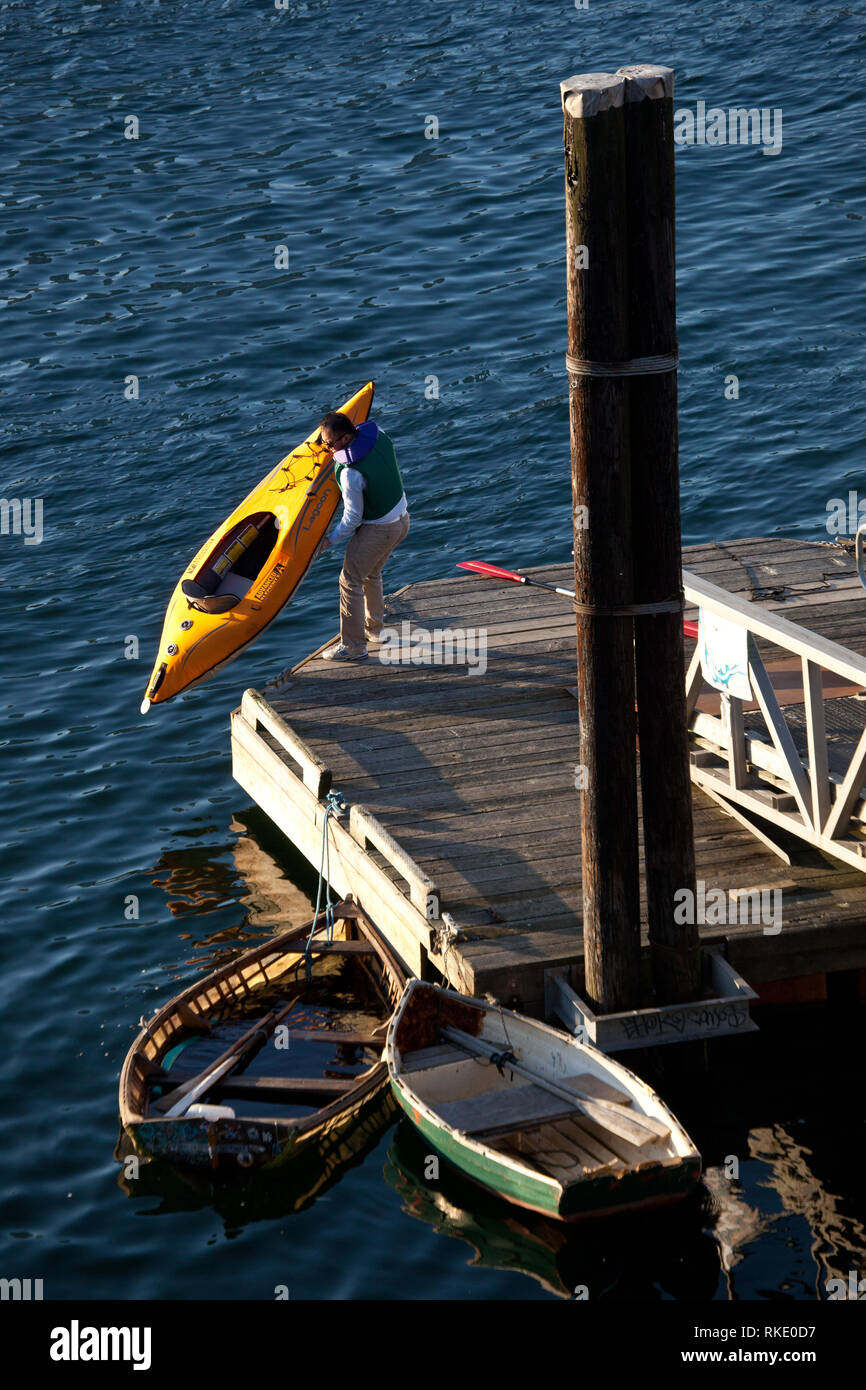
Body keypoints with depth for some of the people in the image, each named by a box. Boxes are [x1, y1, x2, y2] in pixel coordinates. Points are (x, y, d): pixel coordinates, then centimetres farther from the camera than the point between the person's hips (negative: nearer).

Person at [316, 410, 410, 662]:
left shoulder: (351, 472, -32)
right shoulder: (376, 432, -10)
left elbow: (353, 518, -21)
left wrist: (328, 541, -9)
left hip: (378, 531, -9)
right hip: (402, 519, 9)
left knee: (350, 581, 2)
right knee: (372, 574, 27)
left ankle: (353, 646, 6)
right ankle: (374, 629, 42)